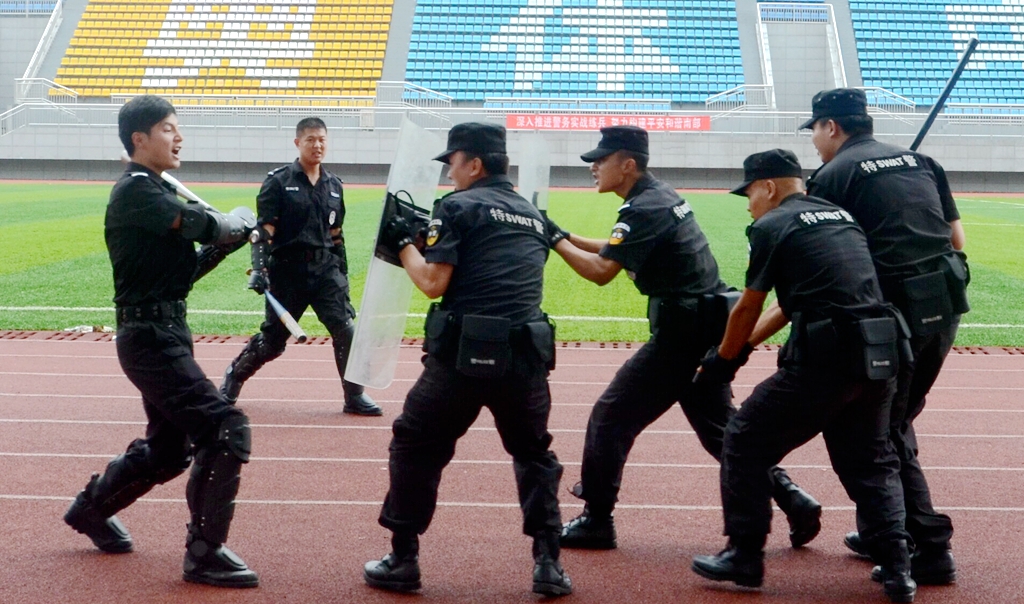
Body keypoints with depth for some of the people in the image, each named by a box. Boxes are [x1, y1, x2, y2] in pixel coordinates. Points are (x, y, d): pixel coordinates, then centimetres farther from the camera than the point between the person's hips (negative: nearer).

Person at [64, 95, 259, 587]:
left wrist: (224, 242, 1)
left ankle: (91, 508, 41)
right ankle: (205, 554, -7)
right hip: (150, 337, -10)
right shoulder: (136, 190, -13)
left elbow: (182, 271, 16)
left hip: (163, 334, 10)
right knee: (226, 429, -15)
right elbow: (203, 225, -23)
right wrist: (239, 220, -2)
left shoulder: (156, 192, 17)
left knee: (169, 449, 20)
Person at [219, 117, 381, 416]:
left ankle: (355, 396, 3)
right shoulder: (278, 181, -3)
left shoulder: (334, 185, 11)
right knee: (273, 337, 5)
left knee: (346, 329, -8)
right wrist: (259, 267, -18)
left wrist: (342, 273, 16)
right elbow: (264, 229, -8)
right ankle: (232, 379, 29)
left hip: (325, 267, 3)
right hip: (287, 267, -3)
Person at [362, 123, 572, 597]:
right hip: (525, 354, 5)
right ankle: (548, 563, 12)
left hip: (464, 352, -4)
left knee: (415, 447, 13)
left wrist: (403, 243, 9)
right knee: (534, 454, 21)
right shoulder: (532, 215, 19)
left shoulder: (459, 206, 1)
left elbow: (434, 283, -7)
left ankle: (402, 561, 16)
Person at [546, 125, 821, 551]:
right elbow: (617, 251, 24)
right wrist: (567, 237, 15)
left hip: (681, 331, -10)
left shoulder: (645, 209, -15)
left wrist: (556, 241, -8)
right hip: (708, 326, 10)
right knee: (720, 427, 17)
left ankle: (596, 522, 6)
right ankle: (792, 500, 12)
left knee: (610, 418, -1)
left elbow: (601, 271, -21)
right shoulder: (664, 196, 15)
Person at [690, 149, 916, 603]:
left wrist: (723, 360, 21)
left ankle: (744, 557, 13)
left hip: (823, 361, -7)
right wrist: (744, 346, 31)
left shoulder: (772, 225, 0)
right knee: (871, 462, 21)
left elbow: (747, 308, 4)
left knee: (746, 441, 8)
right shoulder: (840, 216, 22)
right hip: (879, 360, 8)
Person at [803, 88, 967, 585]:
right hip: (948, 304, 7)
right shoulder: (920, 161, 17)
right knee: (896, 419, 20)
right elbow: (957, 240, 15)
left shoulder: (833, 175, -1)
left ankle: (930, 549, 4)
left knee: (884, 428, 5)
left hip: (893, 309, -7)